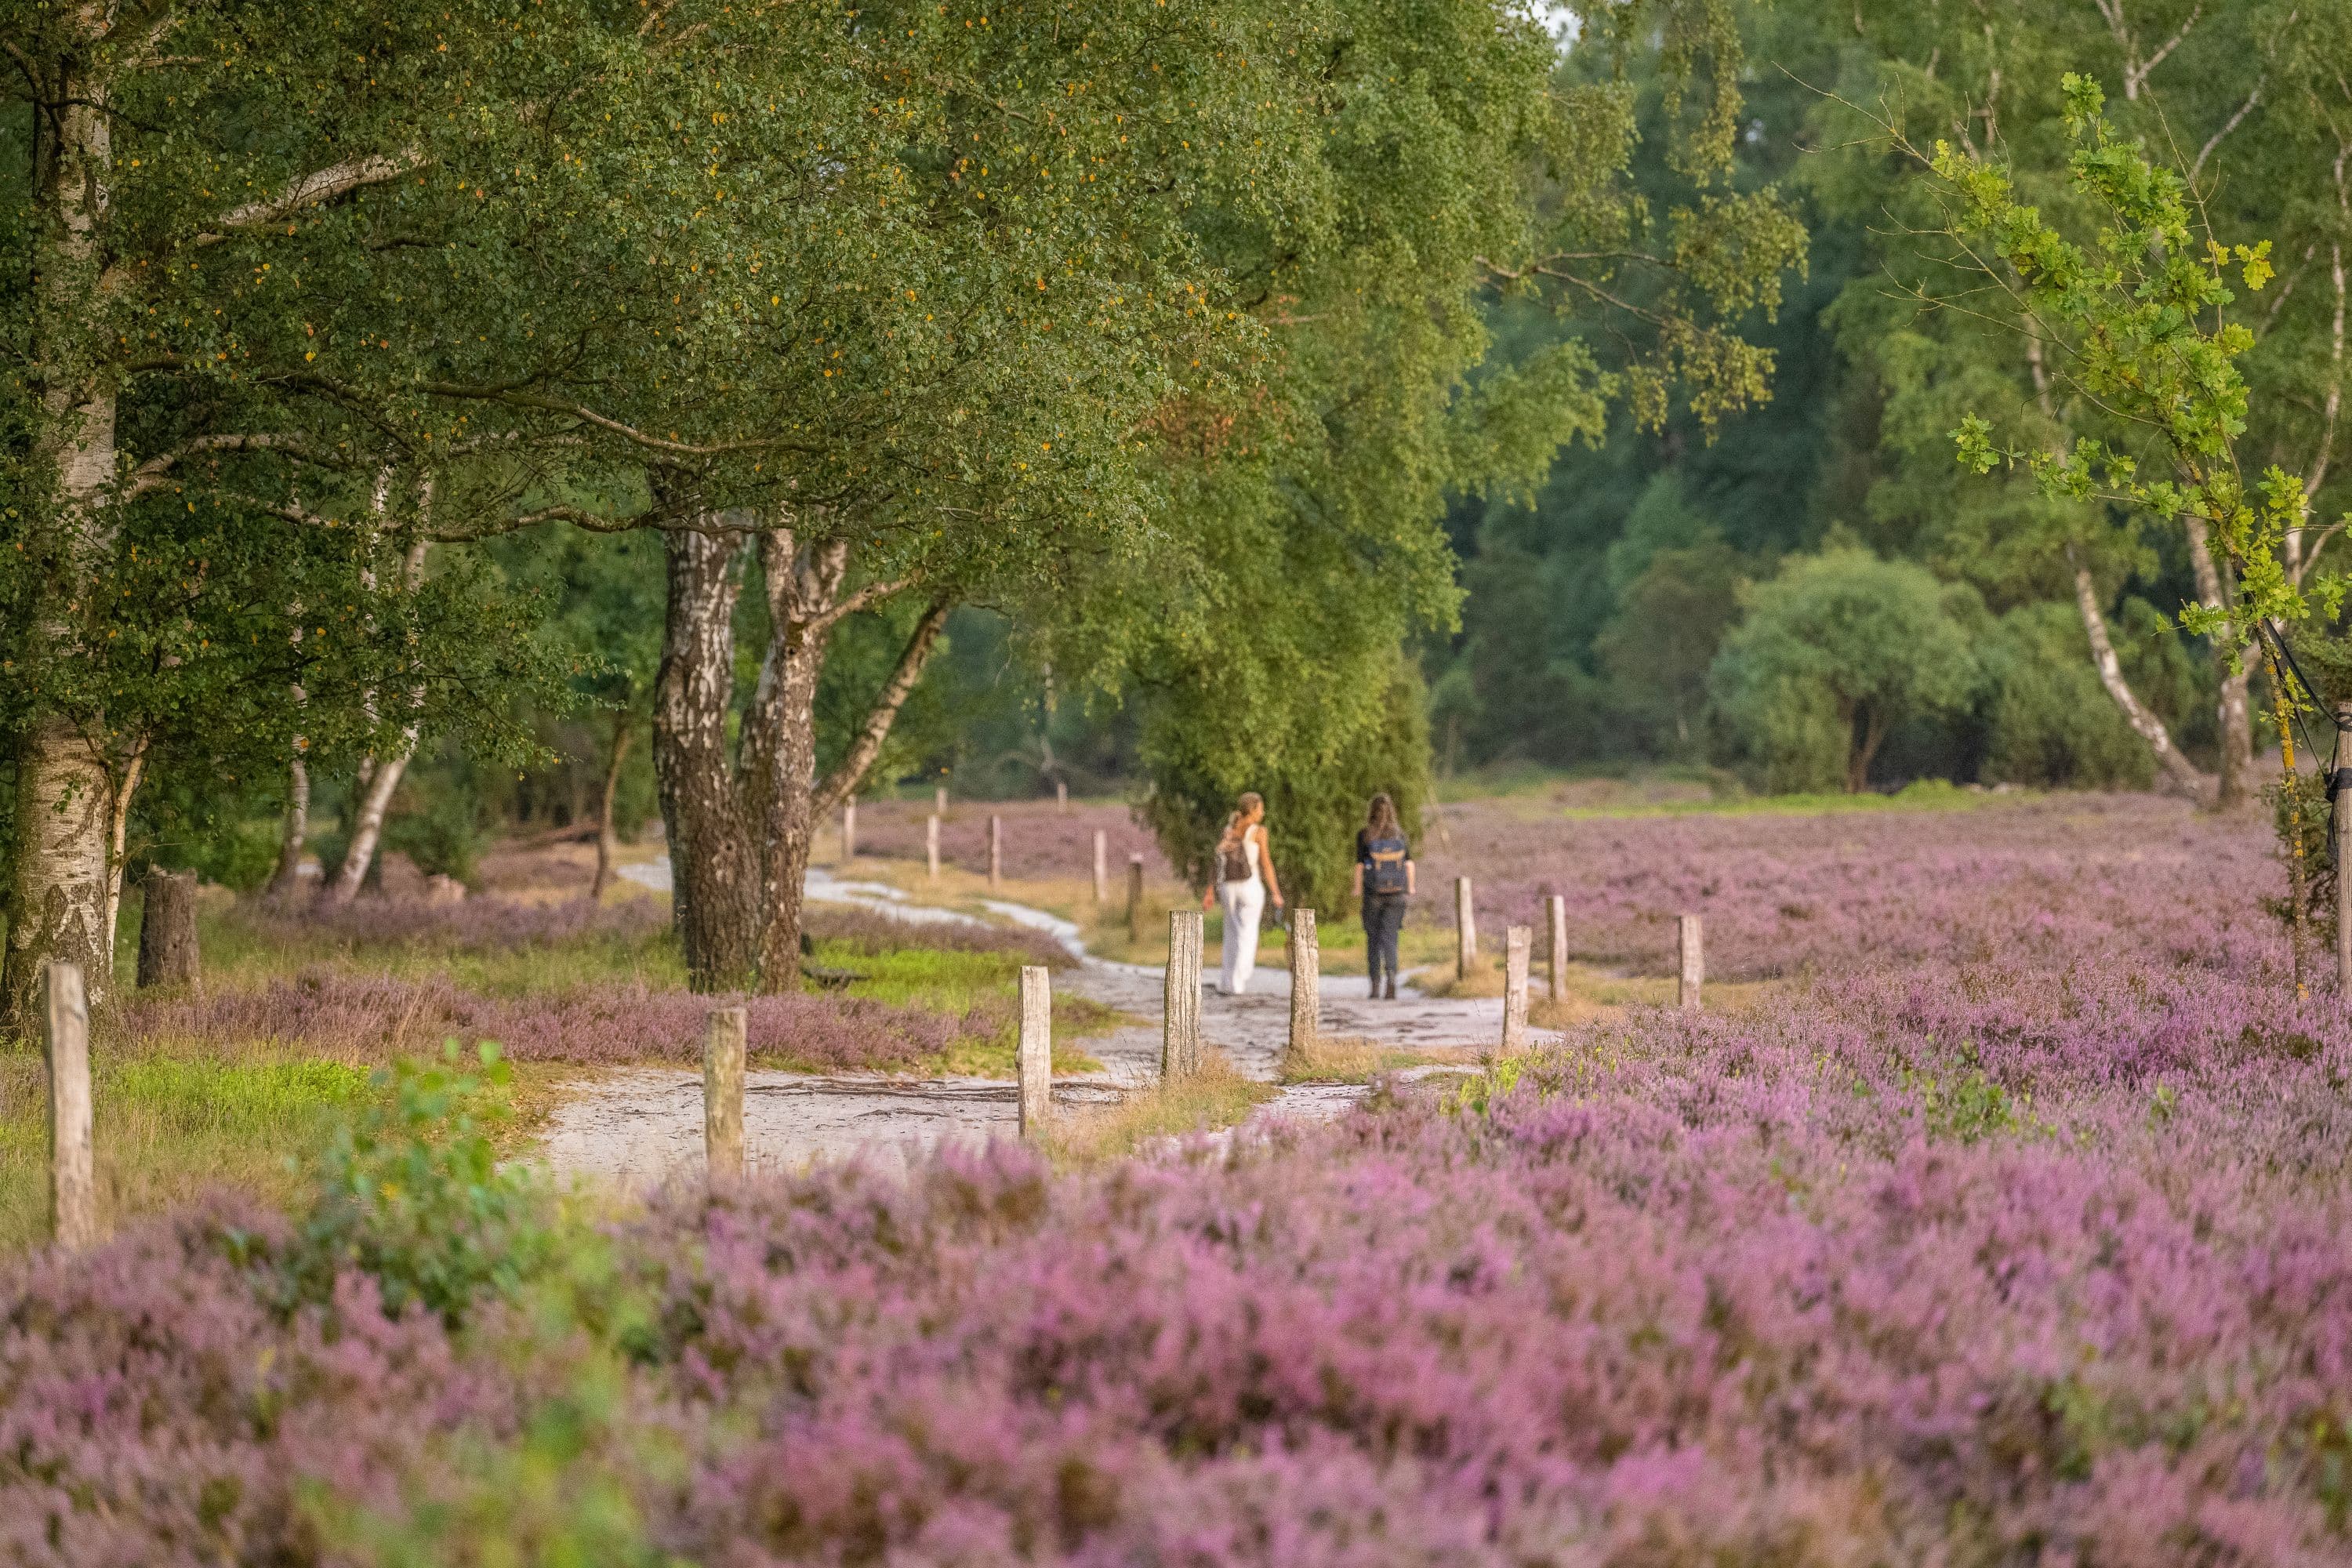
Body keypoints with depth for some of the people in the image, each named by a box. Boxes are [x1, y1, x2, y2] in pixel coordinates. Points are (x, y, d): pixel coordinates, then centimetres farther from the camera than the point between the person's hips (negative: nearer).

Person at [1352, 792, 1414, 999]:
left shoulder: (1364, 834, -5)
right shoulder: (1399, 832, 2)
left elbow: (1360, 864, -6)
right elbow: (1409, 862, 1)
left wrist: (1357, 888, 3)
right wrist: (1411, 887, 9)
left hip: (1373, 891, -1)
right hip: (1396, 891, 1)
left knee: (1373, 937, 12)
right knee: (1389, 936, 2)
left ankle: (1375, 984, 12)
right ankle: (1391, 975, -23)